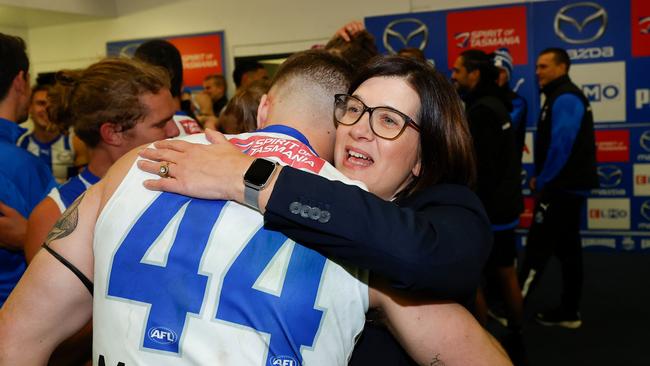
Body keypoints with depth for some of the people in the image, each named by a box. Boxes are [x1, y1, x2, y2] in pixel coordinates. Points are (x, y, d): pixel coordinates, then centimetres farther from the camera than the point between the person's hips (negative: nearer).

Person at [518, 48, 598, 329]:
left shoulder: (565, 98, -14)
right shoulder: (563, 97, 19)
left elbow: (561, 146, -22)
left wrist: (543, 181, -15)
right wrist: (541, 177, 8)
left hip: (560, 187, -10)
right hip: (569, 185, 10)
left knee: (538, 247, -6)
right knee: (567, 248, 11)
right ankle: (569, 312, 18)